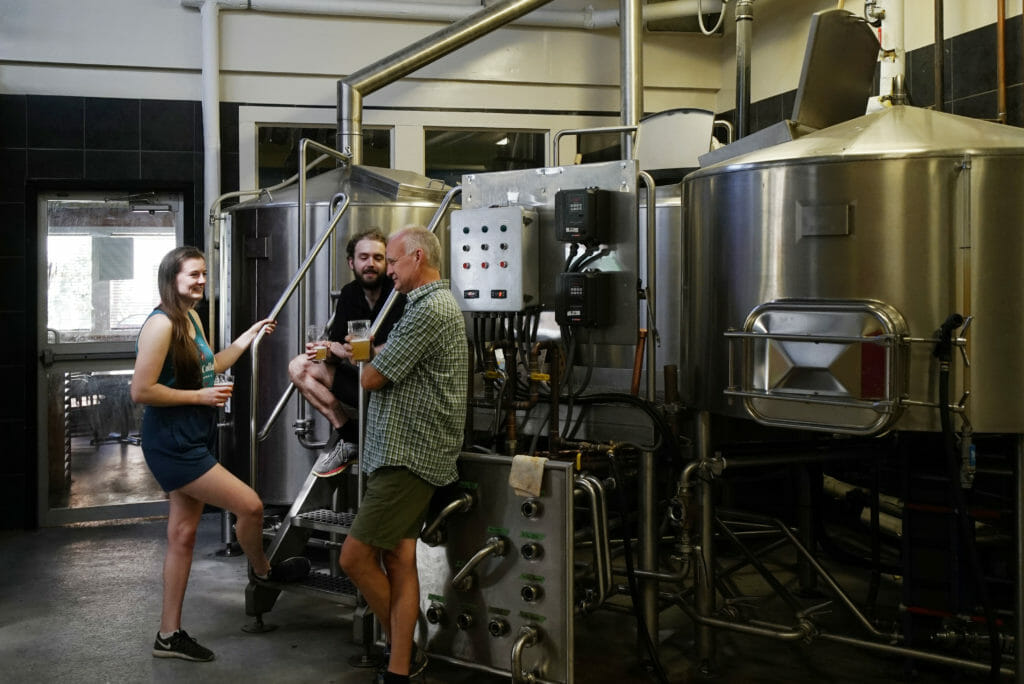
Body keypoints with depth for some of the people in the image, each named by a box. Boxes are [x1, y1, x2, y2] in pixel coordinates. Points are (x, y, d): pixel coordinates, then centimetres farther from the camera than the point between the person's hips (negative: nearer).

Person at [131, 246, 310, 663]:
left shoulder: (192, 319, 12)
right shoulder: (161, 324, -18)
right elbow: (141, 391, -22)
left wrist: (246, 339, 19)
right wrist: (201, 397, -19)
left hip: (192, 440, 10)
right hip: (172, 443, -10)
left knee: (183, 534, 12)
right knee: (250, 504, -6)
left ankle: (169, 635, 20)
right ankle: (262, 570, 25)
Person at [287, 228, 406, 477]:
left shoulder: (399, 293, -14)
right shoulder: (350, 293, 7)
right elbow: (336, 342, 6)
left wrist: (347, 351, -22)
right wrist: (327, 350, -20)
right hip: (358, 377, 7)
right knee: (299, 367, -5)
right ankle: (348, 435, -7)